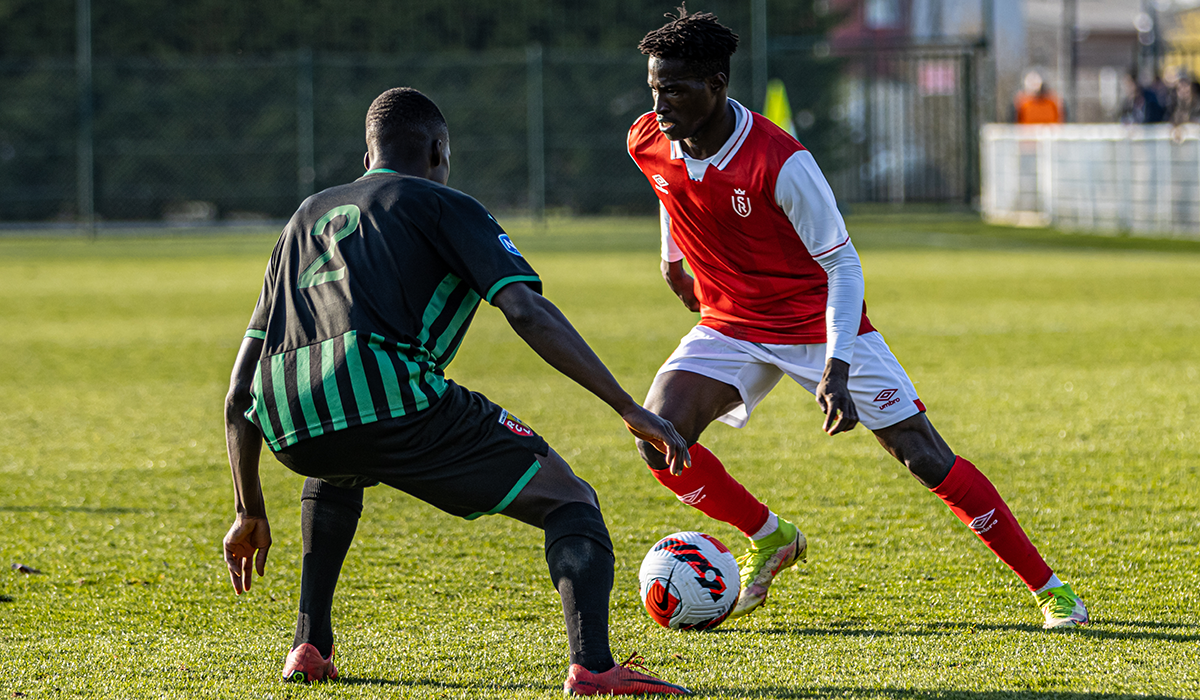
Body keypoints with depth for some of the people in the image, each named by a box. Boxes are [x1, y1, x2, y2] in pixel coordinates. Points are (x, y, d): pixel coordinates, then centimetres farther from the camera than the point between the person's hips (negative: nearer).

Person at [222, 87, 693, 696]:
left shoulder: (308, 216, 34)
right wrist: (629, 409, 0)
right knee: (569, 501, 4)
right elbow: (527, 310, -1)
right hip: (386, 397, -6)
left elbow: (240, 390, 31)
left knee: (336, 468, 43)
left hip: (287, 427, 6)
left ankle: (310, 647, 31)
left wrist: (250, 514, 38)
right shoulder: (442, 206, 17)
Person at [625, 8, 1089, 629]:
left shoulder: (779, 163, -27)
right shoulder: (649, 144, -12)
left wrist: (836, 368, -29)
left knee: (926, 457, -8)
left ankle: (1049, 589, 2)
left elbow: (841, 263, -19)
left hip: (818, 322, -4)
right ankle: (768, 540, 4)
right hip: (731, 326, 4)